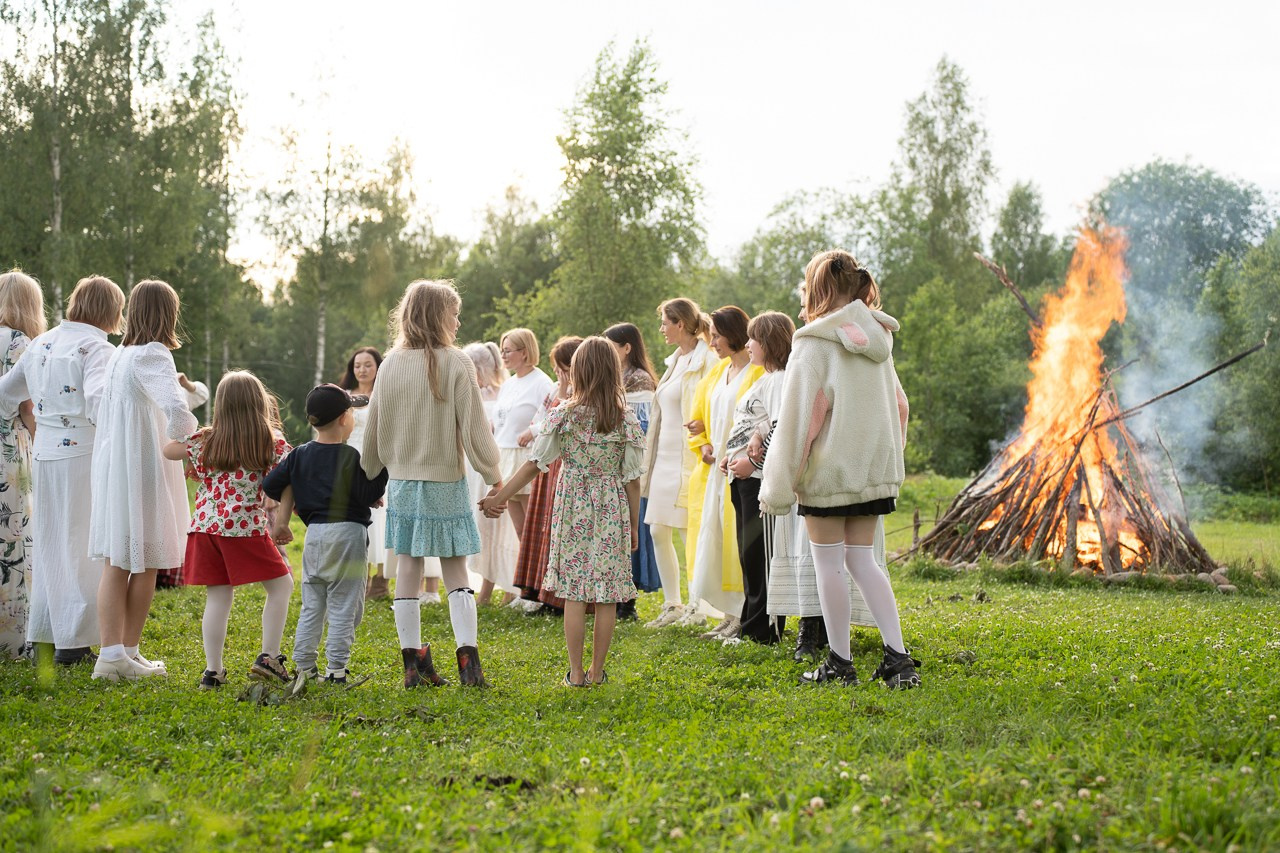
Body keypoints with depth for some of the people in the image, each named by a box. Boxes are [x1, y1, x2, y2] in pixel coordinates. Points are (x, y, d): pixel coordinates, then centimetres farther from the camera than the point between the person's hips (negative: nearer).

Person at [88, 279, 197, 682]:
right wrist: (181, 439, -12)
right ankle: (128, 653, 12)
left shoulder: (117, 357, 7)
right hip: (145, 473, -7)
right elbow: (177, 409, -30)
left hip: (111, 469, 7)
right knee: (146, 566, 6)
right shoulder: (153, 357, -15)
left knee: (114, 565, 7)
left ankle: (111, 653, 3)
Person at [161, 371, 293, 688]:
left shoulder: (205, 440, 8)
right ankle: (268, 657, 4)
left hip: (205, 527, 4)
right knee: (281, 585, 10)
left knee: (218, 597, 9)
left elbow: (168, 450, 15)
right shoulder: (271, 441, -1)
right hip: (246, 528, -4)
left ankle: (213, 670, 8)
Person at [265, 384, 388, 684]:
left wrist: (290, 503, 19)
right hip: (347, 532, -6)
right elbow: (368, 497, -15)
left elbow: (271, 484, 5)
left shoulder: (301, 454, 6)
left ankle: (304, 666, 16)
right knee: (343, 605, 0)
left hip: (315, 533, 6)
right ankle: (336, 670, -2)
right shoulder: (350, 457, -12)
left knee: (311, 605, 14)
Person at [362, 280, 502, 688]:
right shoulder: (455, 363, -11)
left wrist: (368, 472, 22)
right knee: (455, 571, 4)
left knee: (407, 569, 7)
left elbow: (374, 428, 7)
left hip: (402, 481, 3)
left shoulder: (391, 364, 1)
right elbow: (473, 426, -9)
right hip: (446, 480, -3)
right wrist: (492, 472, 4)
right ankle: (468, 659, -5)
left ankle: (414, 663, 8)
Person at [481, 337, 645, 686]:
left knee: (574, 592, 5)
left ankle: (576, 672, 7)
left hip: (572, 506, 0)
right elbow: (633, 480, -1)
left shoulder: (563, 415, -5)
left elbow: (534, 463, -4)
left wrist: (499, 497, 3)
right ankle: (597, 671, 12)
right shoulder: (627, 420, -4)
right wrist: (634, 526, 8)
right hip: (612, 512, 0)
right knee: (607, 596, 7)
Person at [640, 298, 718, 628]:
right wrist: (652, 458, 19)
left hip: (687, 458, -9)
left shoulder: (705, 362, -12)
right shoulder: (677, 360, 16)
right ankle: (672, 605, 17)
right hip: (665, 457, 9)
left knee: (691, 534, -5)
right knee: (659, 532, 9)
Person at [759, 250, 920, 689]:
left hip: (828, 471, -6)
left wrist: (778, 484, -11)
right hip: (874, 469, 7)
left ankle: (839, 662, 10)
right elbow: (896, 405, 14)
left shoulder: (814, 344, -14)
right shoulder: (877, 340, 8)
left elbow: (796, 417, -14)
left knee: (829, 564, 5)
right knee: (862, 561, 12)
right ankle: (897, 657, 2)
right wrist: (891, 457, 21)